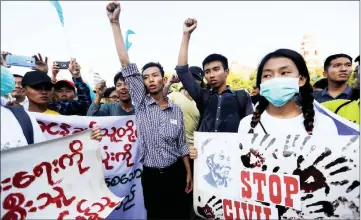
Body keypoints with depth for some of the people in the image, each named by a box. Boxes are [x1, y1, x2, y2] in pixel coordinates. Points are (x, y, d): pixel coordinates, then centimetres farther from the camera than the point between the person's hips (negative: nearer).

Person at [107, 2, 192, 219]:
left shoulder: (177, 110, -2)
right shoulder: (141, 103, -6)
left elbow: (182, 145, 4)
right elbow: (127, 65, -13)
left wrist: (189, 173, 3)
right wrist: (115, 23, -16)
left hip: (176, 172, 1)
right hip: (151, 175, 0)